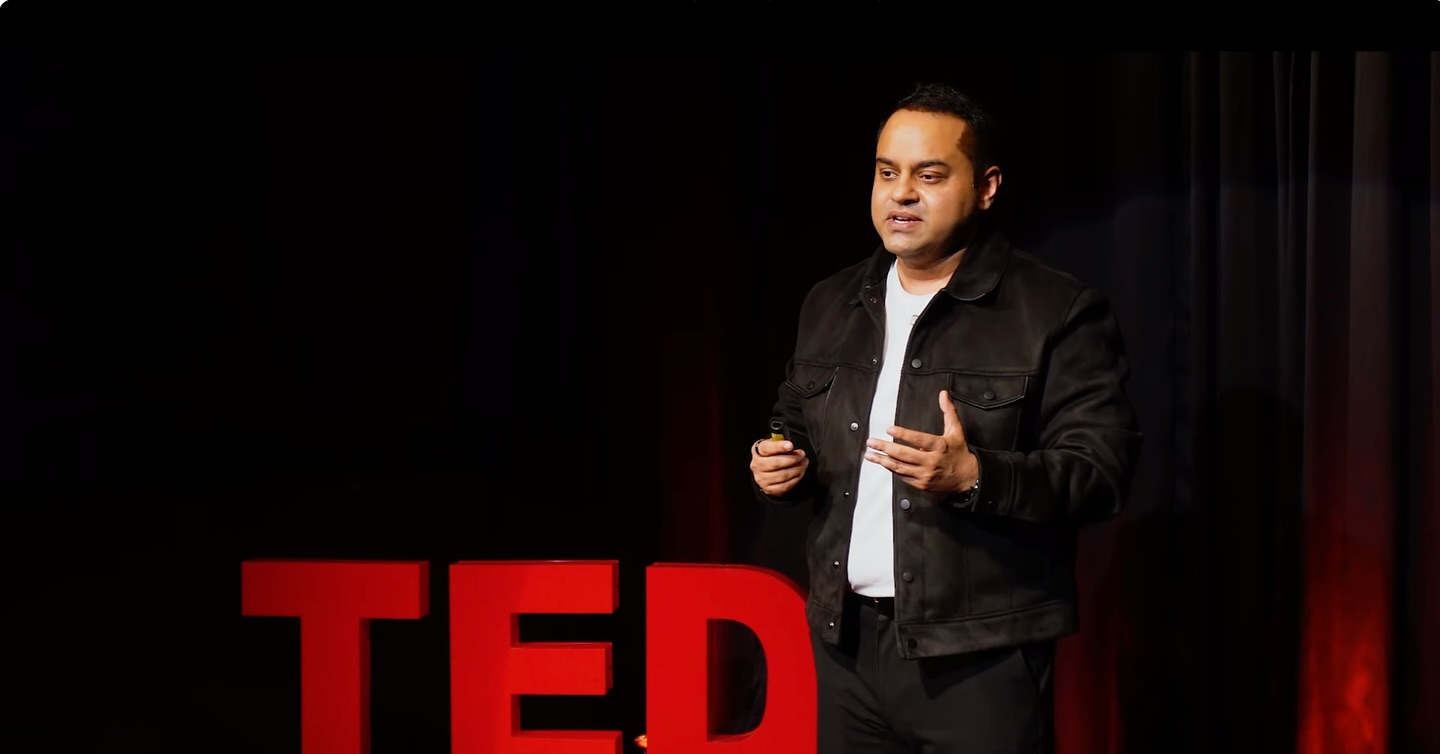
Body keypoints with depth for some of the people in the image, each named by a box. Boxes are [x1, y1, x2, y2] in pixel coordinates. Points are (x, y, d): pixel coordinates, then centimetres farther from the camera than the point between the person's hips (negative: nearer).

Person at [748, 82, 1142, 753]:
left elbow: (1102, 469, -12)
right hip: (846, 643, 5)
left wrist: (975, 477, -26)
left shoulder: (1058, 311, -7)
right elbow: (796, 428, 22)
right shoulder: (830, 304, 12)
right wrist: (778, 467, 0)